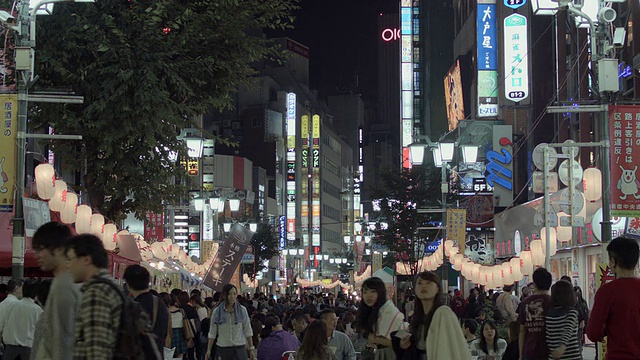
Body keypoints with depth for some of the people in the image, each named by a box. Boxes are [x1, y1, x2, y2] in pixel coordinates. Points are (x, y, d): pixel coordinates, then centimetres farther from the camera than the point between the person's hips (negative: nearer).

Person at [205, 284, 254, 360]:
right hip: (222, 349, 1)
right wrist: (208, 350, 0)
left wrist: (251, 348, 4)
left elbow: (248, 331, 4)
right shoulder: (217, 312, -1)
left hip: (239, 349, -1)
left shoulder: (242, 310, -1)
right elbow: (212, 333, 4)